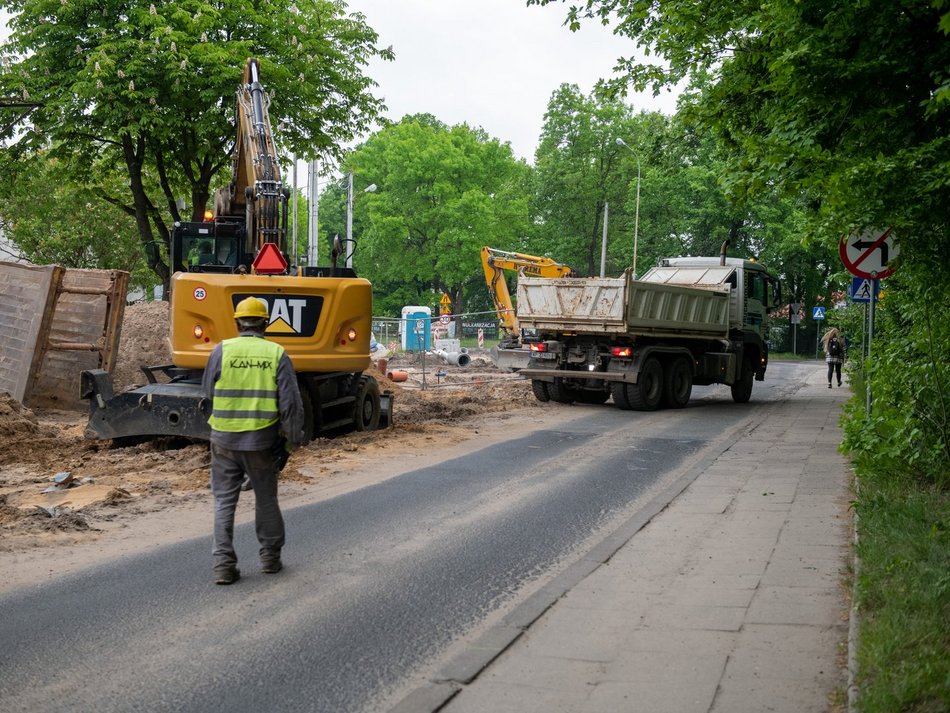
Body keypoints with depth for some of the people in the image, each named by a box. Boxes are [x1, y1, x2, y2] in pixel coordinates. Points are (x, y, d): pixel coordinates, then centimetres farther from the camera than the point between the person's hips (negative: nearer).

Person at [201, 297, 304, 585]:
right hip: (262, 440, 0)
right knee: (266, 499, 16)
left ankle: (223, 564, 4)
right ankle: (270, 558, 28)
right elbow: (290, 401, -6)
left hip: (224, 439, 0)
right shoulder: (277, 354, -3)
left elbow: (208, 392, 7)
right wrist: (292, 440, 1)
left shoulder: (222, 350, -3)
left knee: (224, 502, 8)